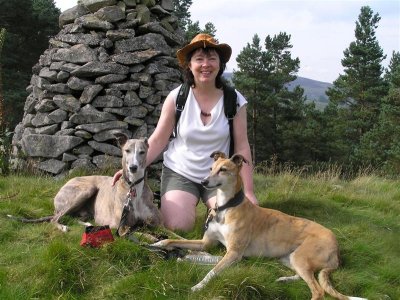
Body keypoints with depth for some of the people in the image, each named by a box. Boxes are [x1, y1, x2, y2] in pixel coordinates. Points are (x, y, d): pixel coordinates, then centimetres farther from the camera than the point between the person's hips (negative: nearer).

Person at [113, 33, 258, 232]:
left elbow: (241, 148, -4)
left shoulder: (234, 100, -6)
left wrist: (248, 191, -7)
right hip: (179, 173, 0)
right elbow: (158, 141, -3)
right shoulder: (176, 97, -7)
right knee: (177, 227, -22)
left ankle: (214, 211, 14)